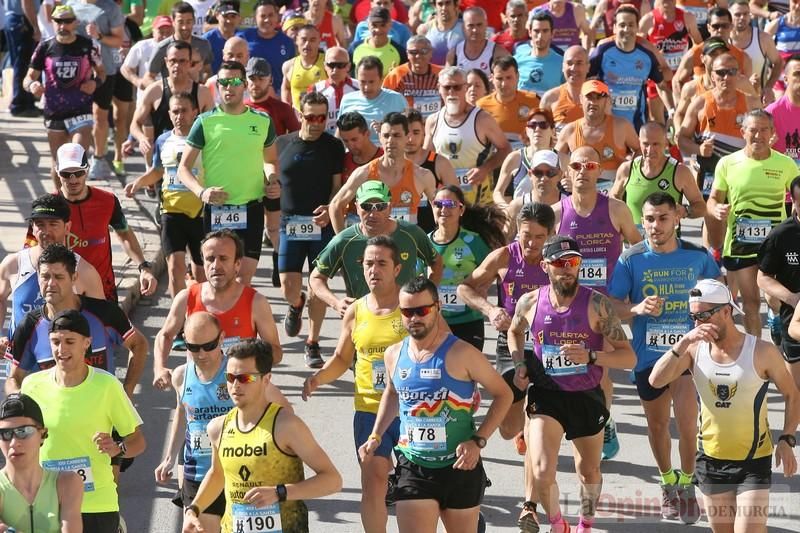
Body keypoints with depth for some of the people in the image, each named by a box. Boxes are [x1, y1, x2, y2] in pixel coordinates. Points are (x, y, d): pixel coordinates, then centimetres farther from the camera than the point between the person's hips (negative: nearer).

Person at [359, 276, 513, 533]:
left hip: (460, 468, -2)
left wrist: (478, 441, -14)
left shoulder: (461, 354, -12)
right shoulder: (394, 355, 4)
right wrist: (376, 437, 14)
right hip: (413, 470, 3)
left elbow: (503, 394, -4)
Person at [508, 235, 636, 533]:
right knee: (542, 473, -17)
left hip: (587, 397, 0)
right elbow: (515, 331, 19)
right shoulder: (531, 303, -7)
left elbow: (629, 357, -16)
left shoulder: (597, 304, -15)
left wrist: (591, 356, -31)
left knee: (589, 472, 18)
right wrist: (519, 365, 3)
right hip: (546, 396, 0)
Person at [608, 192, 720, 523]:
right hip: (648, 355, 1)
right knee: (657, 424, 14)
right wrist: (638, 309, -26)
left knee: (687, 422, -12)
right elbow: (612, 307, -9)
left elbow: (718, 285, 15)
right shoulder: (630, 260, -8)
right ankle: (668, 483, 36)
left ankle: (687, 485, 10)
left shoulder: (697, 256, -4)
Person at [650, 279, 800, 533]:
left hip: (754, 462, -4)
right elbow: (656, 381, -16)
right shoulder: (695, 350, -3)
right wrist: (684, 342, -24)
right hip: (711, 460, 4)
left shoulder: (761, 352, -10)